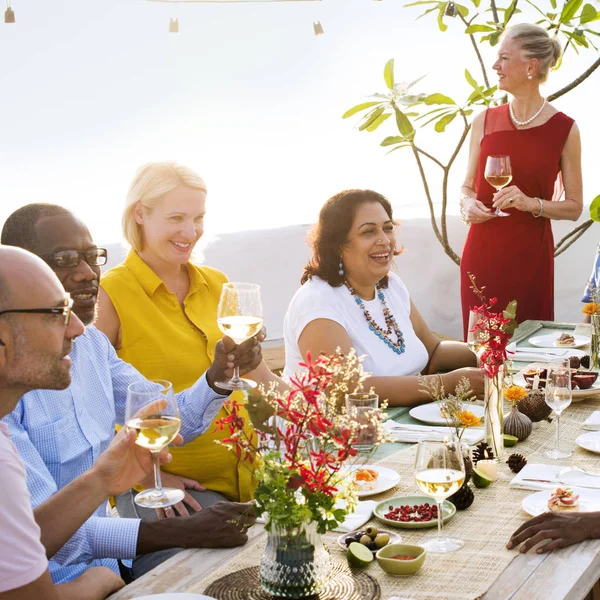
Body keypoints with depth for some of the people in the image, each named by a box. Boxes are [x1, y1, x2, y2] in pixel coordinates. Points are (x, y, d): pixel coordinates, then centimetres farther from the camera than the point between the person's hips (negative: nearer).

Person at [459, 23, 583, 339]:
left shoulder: (564, 129, -4)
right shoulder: (485, 121, 4)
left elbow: (574, 207, 0)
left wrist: (532, 203, -16)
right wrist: (468, 204, -8)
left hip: (531, 254, -2)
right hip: (482, 251, 2)